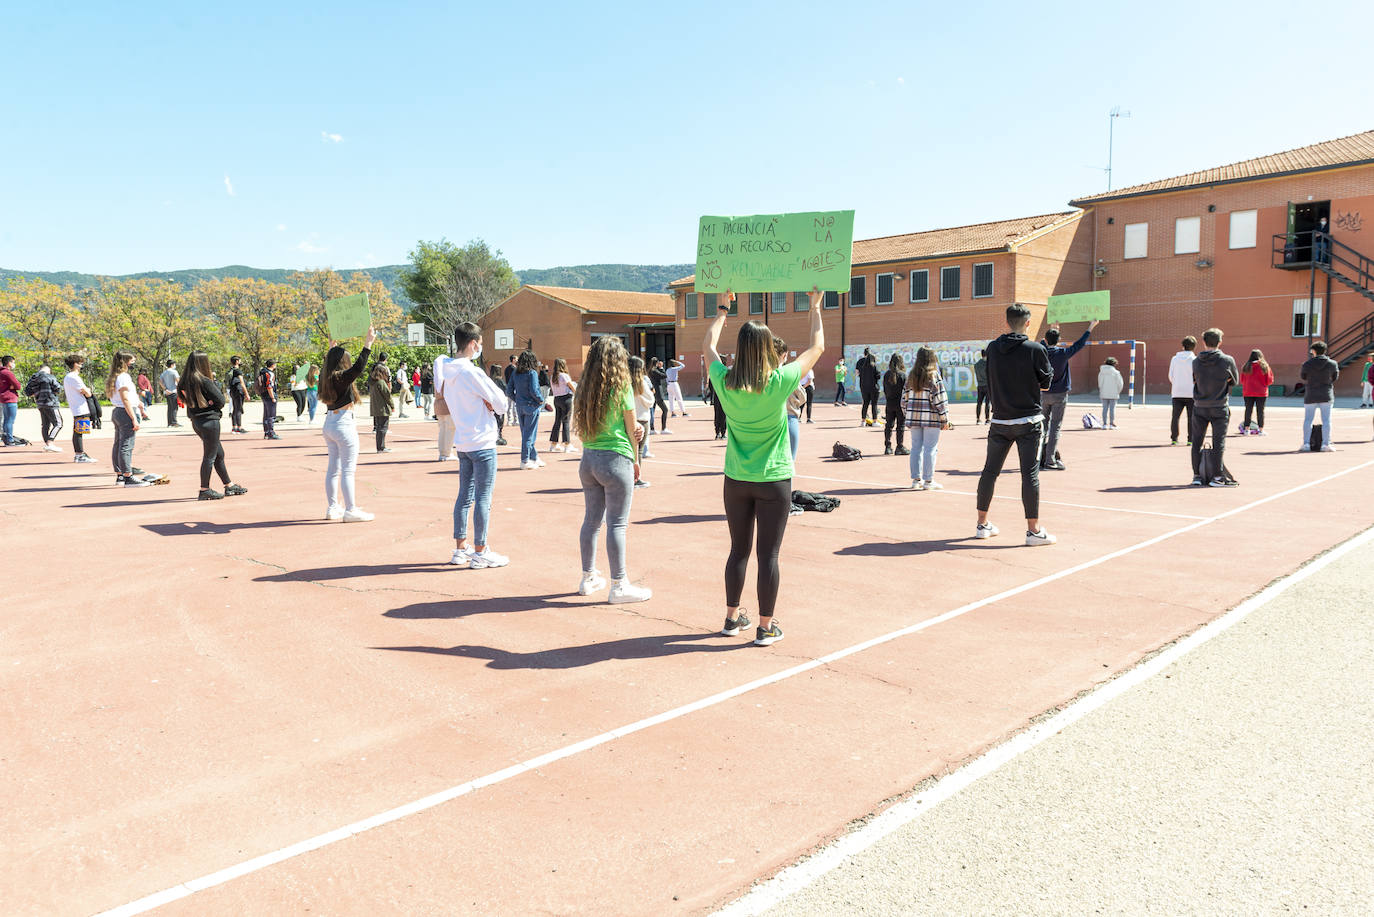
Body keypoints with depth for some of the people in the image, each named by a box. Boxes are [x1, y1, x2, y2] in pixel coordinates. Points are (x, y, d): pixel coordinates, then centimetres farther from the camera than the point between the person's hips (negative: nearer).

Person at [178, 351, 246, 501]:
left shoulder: (185, 381, 5)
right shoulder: (205, 381, -18)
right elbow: (221, 400, -15)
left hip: (196, 420, 8)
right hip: (209, 420, -8)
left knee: (219, 454, 16)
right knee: (209, 456, 0)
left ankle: (229, 486, 24)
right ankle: (204, 491, 5)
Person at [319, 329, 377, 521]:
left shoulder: (325, 377, 8)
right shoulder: (343, 377, -15)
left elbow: (328, 364, 30)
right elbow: (359, 366, -30)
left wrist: (331, 348, 40)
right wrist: (368, 343, -27)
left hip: (329, 424, 9)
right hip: (344, 424, -9)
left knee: (333, 467, 15)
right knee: (348, 469, -4)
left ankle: (332, 507, 22)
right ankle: (350, 510, -2)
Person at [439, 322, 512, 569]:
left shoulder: (445, 370, 7)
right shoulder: (472, 372, -18)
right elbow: (501, 402, -15)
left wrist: (484, 402, -1)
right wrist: (496, 409, 6)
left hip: (461, 442, 8)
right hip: (482, 442, -8)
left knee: (464, 495, 14)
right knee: (483, 498, -1)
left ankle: (460, 549, 21)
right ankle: (480, 553, 4)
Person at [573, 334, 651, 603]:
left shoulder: (584, 389, 6)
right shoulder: (621, 388, -9)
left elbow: (581, 426, 7)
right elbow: (632, 428, -4)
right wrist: (635, 460, 11)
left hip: (588, 459, 6)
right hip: (616, 459, -6)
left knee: (591, 520, 15)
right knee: (617, 524, -1)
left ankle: (588, 578, 25)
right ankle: (619, 586, 5)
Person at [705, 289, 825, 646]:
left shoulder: (725, 383, -8)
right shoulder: (780, 382, -15)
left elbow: (708, 345, 12)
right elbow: (817, 348, -1)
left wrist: (723, 308, 24)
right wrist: (815, 307, 13)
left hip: (736, 481, 3)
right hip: (773, 482, -3)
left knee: (739, 550, 15)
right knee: (768, 554, 3)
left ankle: (732, 617, 27)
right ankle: (766, 627, 11)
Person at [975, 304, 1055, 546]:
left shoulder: (993, 348, 1)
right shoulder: (1036, 350, -10)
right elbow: (1046, 383, 0)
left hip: (999, 421, 4)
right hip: (1028, 421, -4)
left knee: (990, 471, 11)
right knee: (1030, 474, -1)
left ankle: (982, 524, 20)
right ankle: (1033, 530, 2)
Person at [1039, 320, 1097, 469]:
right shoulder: (1063, 353, -11)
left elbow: (1043, 343, 22)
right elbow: (1080, 344, 0)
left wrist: (1051, 329, 35)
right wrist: (1091, 327, 12)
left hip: (1044, 395, 4)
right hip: (1060, 395, -4)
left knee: (1044, 425, 11)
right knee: (1055, 427, -3)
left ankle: (1040, 458, 12)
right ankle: (1050, 460, -7)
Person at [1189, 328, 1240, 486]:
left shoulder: (1196, 362, -3)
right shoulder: (1227, 361, -8)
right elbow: (1235, 380, 6)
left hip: (1199, 407, 2)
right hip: (1220, 408, -2)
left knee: (1196, 442, 10)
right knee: (1219, 443, 3)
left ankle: (1197, 475, 13)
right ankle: (1217, 477, 1)